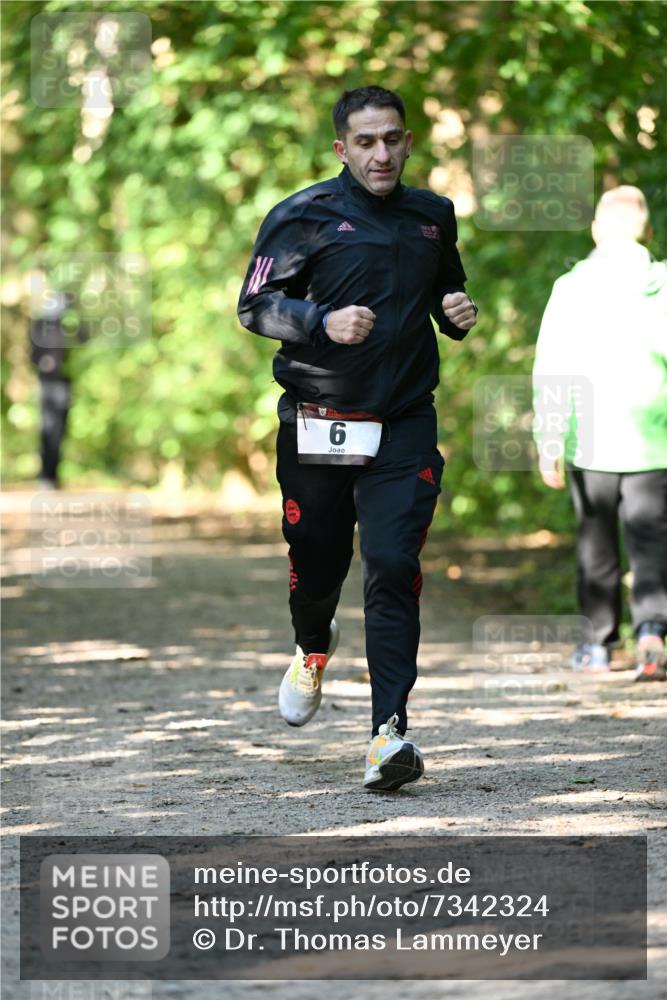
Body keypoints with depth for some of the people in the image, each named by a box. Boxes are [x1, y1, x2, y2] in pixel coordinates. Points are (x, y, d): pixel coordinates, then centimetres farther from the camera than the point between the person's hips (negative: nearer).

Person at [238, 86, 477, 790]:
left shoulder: (432, 217, 11)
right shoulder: (302, 217, -3)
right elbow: (255, 305, -4)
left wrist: (458, 315, 3)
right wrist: (324, 321, -20)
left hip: (404, 428, 1)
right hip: (317, 427, -1)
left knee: (392, 568, -12)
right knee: (316, 564, 11)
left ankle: (389, 732, -16)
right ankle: (313, 650, 47)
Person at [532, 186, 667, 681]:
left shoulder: (571, 289, -4)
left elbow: (551, 371, -7)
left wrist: (548, 444, -5)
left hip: (589, 439, 1)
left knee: (597, 542, 14)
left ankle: (601, 643, 22)